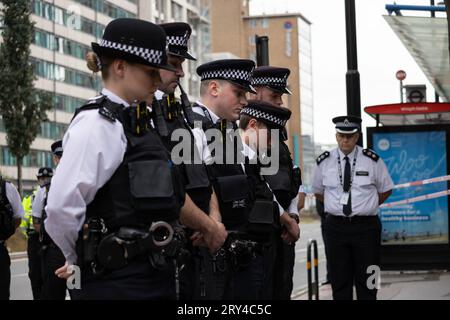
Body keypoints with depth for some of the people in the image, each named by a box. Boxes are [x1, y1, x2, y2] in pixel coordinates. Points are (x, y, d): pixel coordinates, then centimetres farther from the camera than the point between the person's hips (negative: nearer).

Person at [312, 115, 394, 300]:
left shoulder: (372, 160, -2)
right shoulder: (324, 162, 3)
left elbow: (386, 189, 10)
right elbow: (318, 191, 16)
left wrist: (368, 206, 6)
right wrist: (336, 205, 8)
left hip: (366, 227, -1)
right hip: (336, 227, 1)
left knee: (367, 282, 3)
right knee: (340, 281, 5)